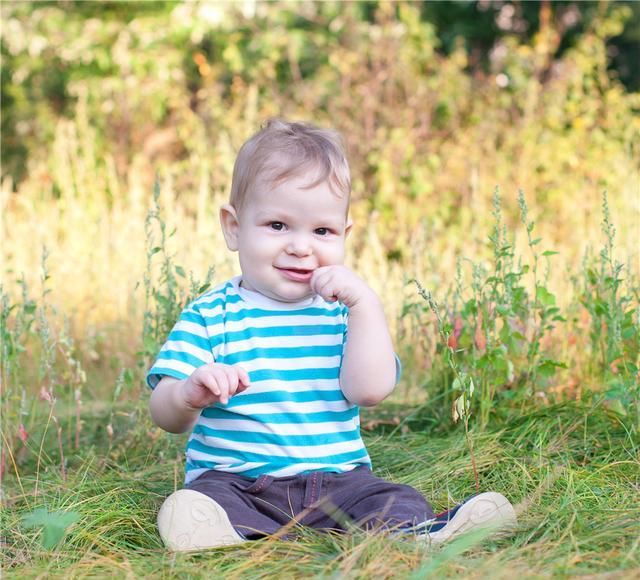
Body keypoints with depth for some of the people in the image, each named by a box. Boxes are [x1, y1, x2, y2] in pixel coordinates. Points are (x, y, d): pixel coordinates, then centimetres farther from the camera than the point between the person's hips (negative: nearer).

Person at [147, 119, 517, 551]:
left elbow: (370, 391, -9)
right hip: (234, 479, -2)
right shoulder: (209, 316, 3)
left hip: (336, 478, 2)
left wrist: (365, 304, -14)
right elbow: (166, 417, -6)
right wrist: (188, 394, -30)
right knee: (200, 503, -32)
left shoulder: (344, 311, 8)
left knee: (396, 501, -22)